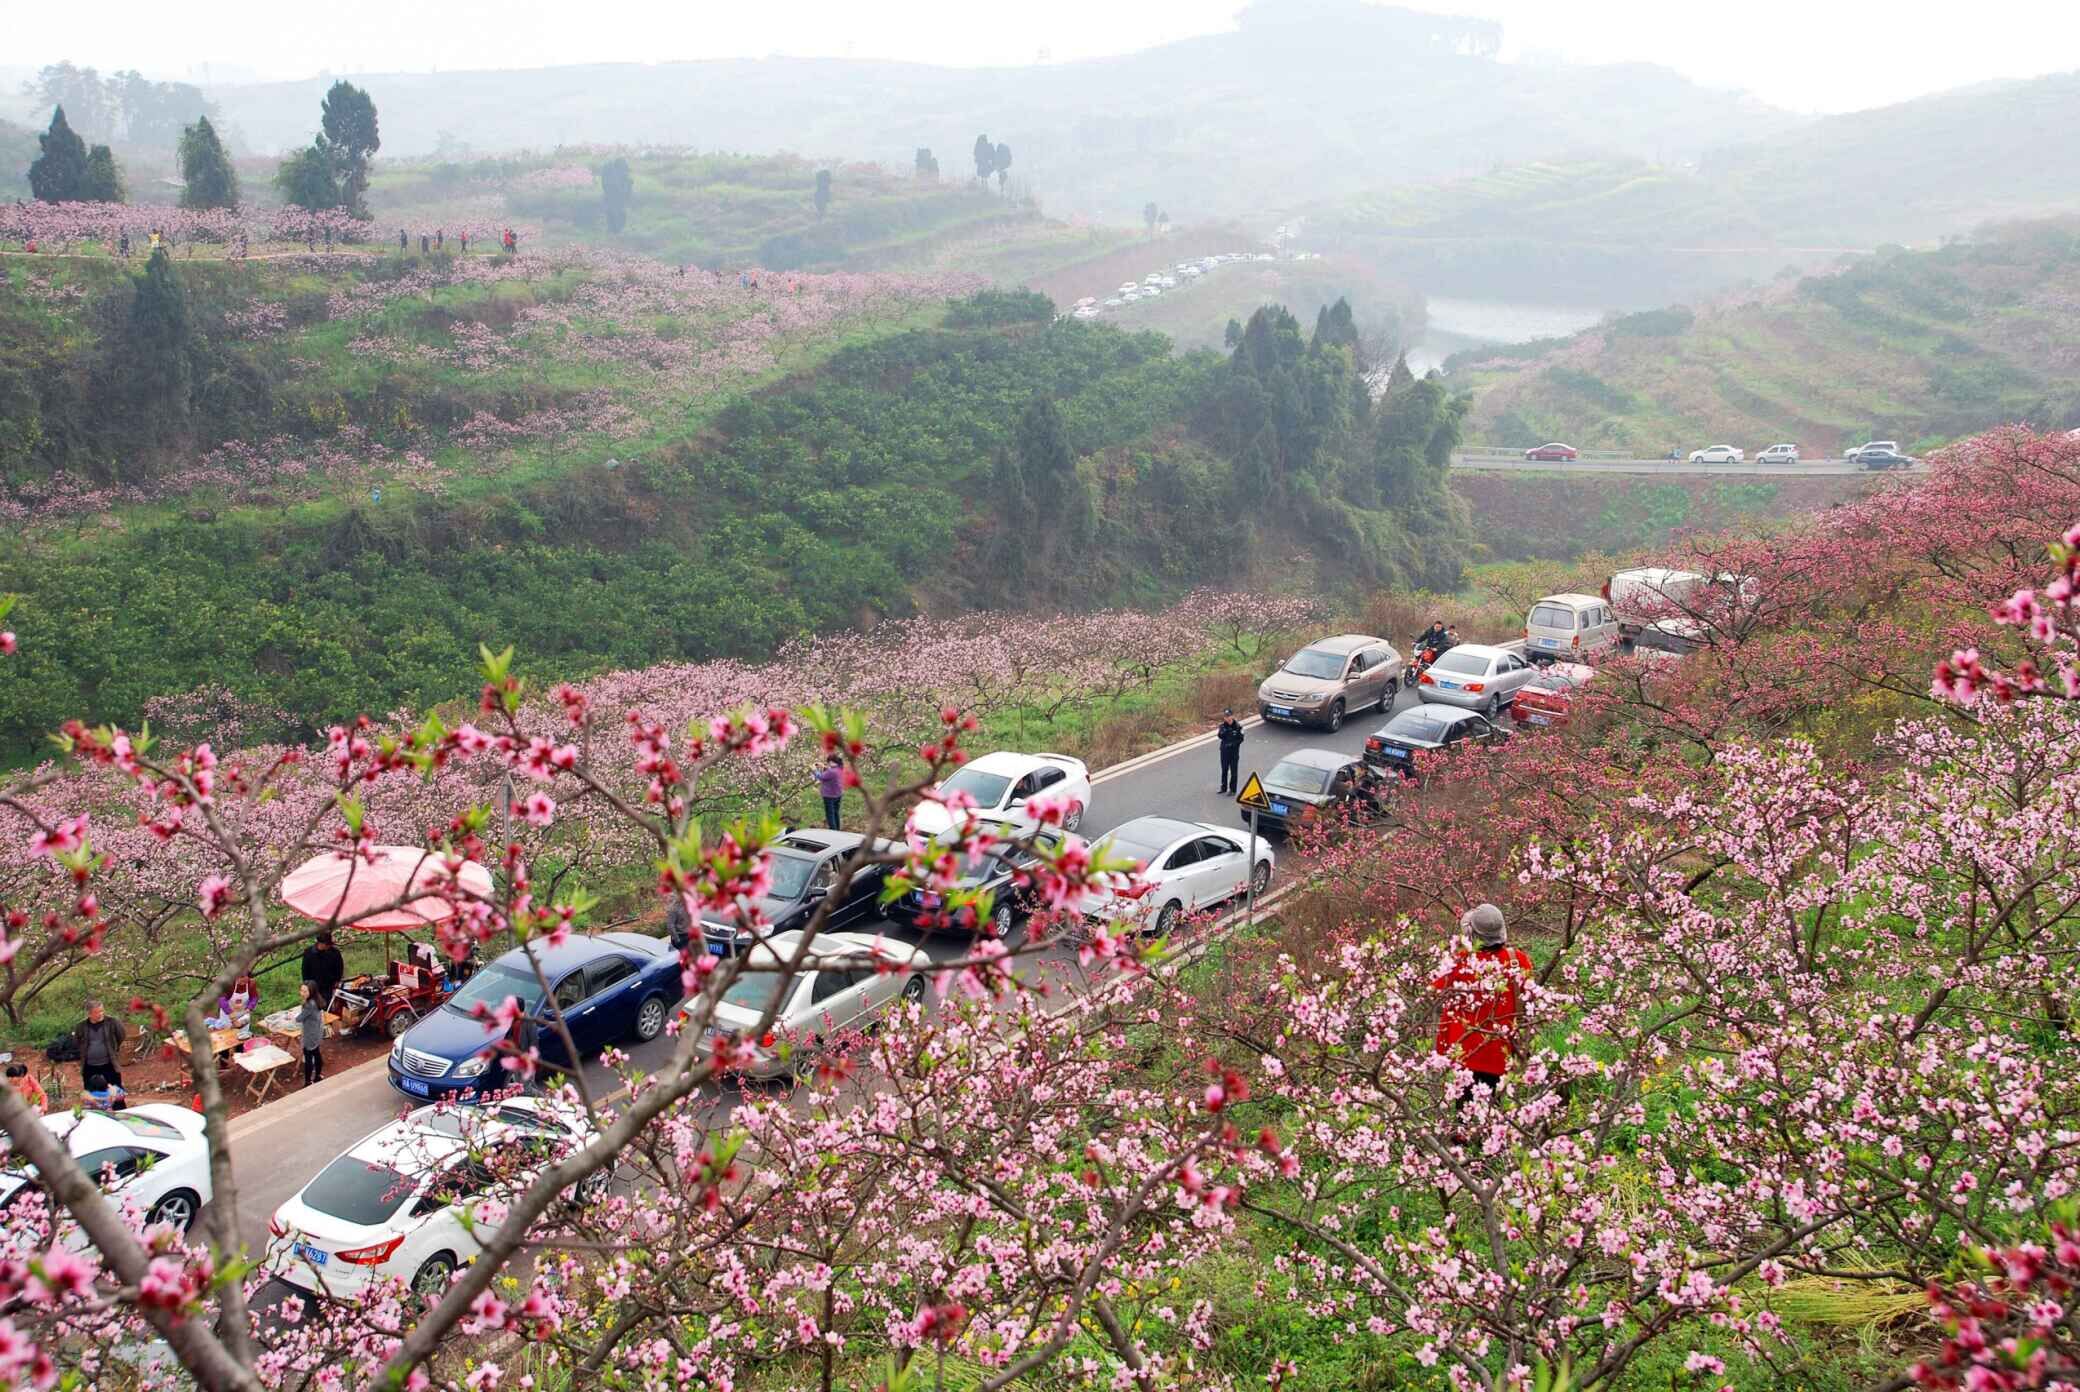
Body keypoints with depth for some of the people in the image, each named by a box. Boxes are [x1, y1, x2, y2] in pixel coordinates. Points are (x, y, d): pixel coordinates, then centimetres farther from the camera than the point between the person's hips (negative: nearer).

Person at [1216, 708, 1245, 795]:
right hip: (1224, 750, 4)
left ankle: (1232, 789, 12)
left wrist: (1233, 744, -20)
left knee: (1234, 771, 3)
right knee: (1224, 769, 15)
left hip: (1234, 750, -4)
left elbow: (1241, 738, -9)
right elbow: (1221, 736, -9)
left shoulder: (1238, 726, -12)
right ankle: (1223, 787, 27)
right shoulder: (1222, 725, -3)